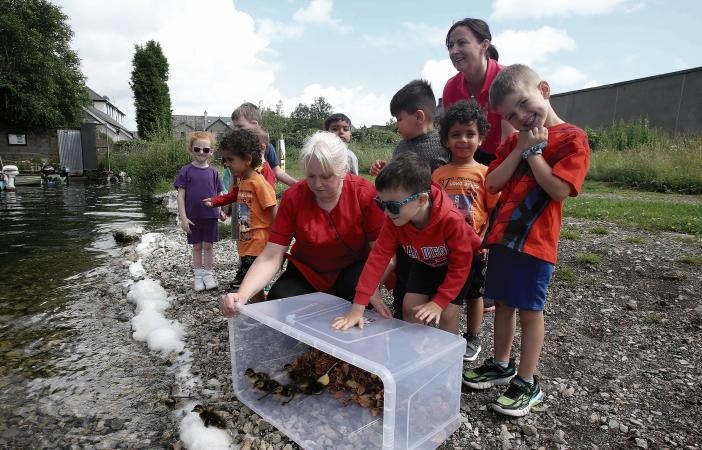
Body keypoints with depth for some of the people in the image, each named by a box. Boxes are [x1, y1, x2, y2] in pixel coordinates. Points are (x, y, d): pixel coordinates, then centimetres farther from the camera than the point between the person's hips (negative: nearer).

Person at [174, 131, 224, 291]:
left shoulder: (213, 172, 2)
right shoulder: (186, 171, -4)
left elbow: (217, 196, 7)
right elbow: (181, 195, -5)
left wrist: (220, 211, 0)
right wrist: (183, 217, -10)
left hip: (210, 216, 1)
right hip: (193, 217, -1)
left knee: (208, 246, 8)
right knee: (197, 247, 11)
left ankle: (208, 274, 21)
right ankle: (198, 275, 23)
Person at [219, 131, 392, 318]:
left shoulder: (365, 193, -19)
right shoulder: (293, 197, -15)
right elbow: (271, 257, -19)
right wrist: (242, 295, -35)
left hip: (354, 268, -1)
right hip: (306, 272, 2)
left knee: (356, 286, -32)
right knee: (279, 299, -24)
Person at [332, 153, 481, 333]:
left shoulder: (452, 220, -39)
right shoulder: (393, 220, -27)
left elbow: (460, 265, -28)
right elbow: (378, 257, -29)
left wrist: (439, 302, -32)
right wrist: (357, 308, -34)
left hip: (461, 262, -4)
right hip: (424, 262, 4)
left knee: (447, 315, -13)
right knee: (409, 308, -5)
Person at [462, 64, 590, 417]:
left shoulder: (572, 138, -6)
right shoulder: (516, 141, 14)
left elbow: (559, 189, -18)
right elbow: (492, 183, 3)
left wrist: (534, 151, -13)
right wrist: (521, 148, -5)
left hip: (535, 240, -6)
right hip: (501, 235, 7)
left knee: (529, 309, 3)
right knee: (502, 302, 15)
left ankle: (527, 383, 19)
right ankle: (501, 365, 32)